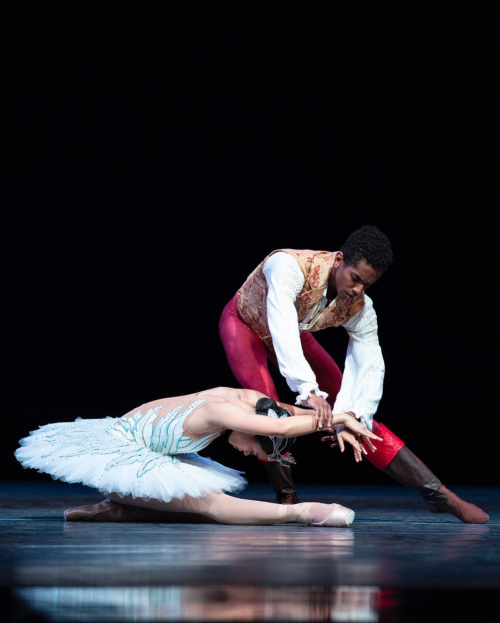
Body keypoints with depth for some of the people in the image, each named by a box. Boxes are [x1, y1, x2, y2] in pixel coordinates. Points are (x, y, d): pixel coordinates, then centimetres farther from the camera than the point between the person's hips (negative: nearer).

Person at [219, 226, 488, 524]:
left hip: (295, 334, 4)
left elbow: (369, 366, -24)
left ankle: (437, 492, -7)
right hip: (246, 323, -4)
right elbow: (281, 326, -55)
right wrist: (309, 390, -65)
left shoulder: (360, 308, -24)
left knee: (360, 411, -5)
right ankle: (287, 499, -15)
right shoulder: (291, 266, -43)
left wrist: (353, 415, -42)